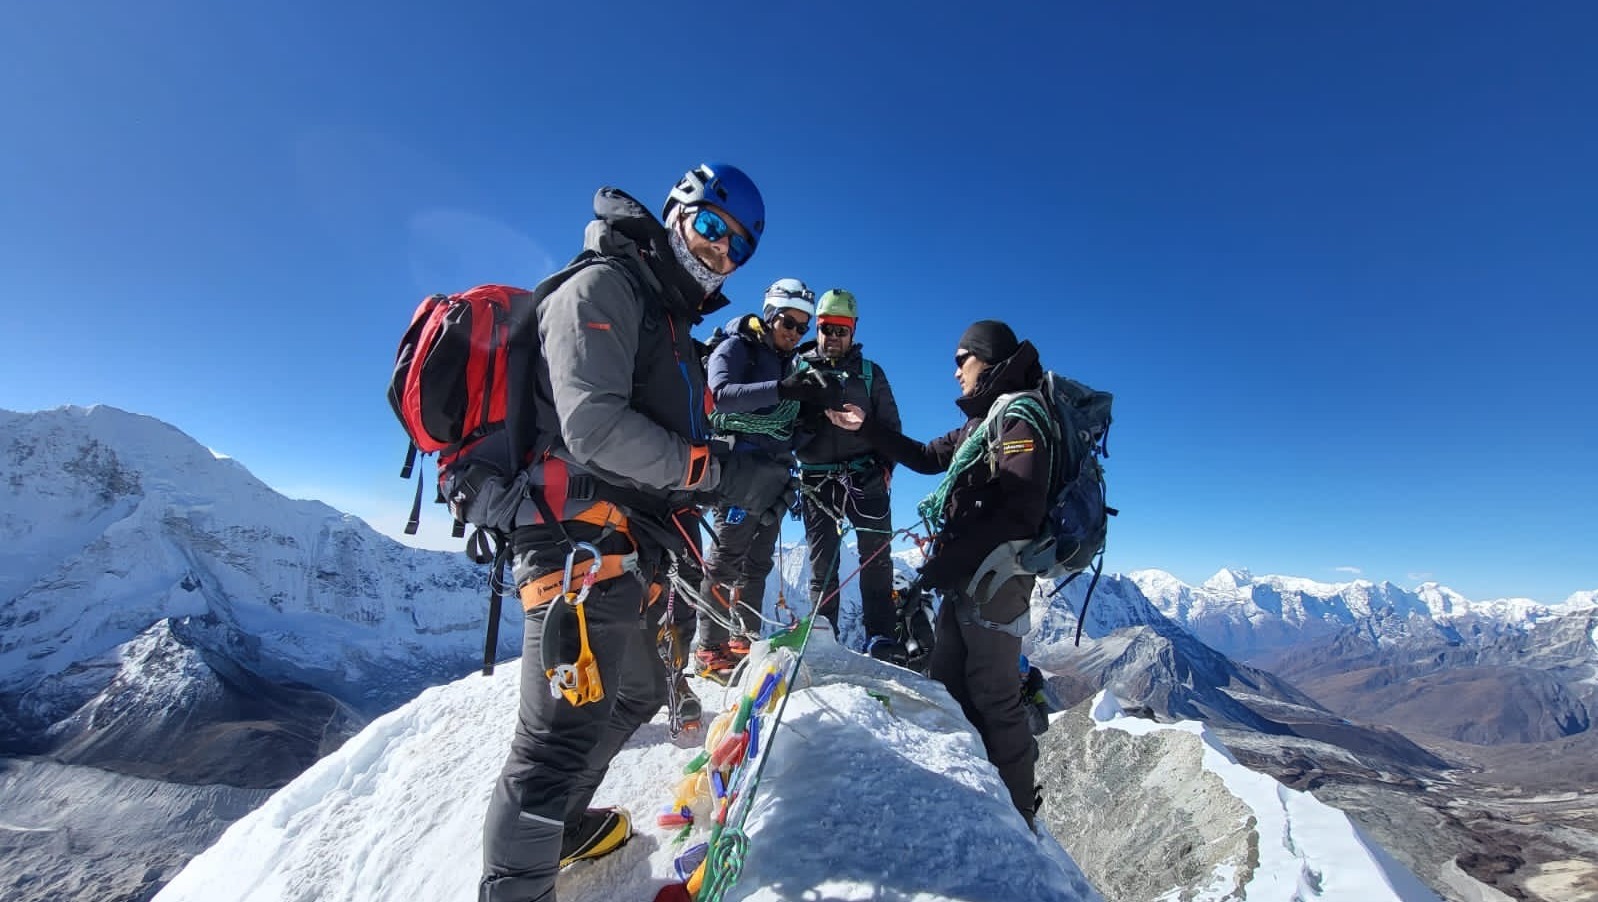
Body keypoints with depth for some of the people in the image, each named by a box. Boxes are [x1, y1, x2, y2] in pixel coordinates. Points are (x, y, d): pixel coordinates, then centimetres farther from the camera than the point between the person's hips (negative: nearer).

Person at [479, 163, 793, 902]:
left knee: (637, 693, 25)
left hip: (624, 551, 11)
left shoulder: (670, 323, 22)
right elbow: (594, 426, -22)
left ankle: (557, 827, 45)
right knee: (564, 734, -6)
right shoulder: (603, 287, -7)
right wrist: (718, 472, -18)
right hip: (580, 543, -11)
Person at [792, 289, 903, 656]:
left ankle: (880, 637, 5)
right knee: (822, 562, 4)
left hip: (865, 478, 0)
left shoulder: (870, 373, 13)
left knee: (876, 560, -2)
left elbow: (890, 424, 12)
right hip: (816, 480, 0)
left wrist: (885, 465, -2)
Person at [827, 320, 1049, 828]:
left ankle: (1016, 815, 9)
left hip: (996, 576, -9)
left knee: (992, 697, -4)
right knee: (947, 686, 13)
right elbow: (925, 458, 29)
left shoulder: (1021, 416, -10)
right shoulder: (979, 423, 19)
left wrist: (946, 562, -22)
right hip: (965, 577, 9)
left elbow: (1021, 513, -20)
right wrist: (866, 428, 25)